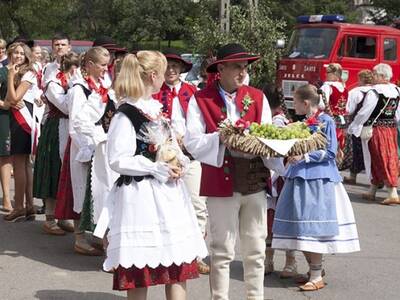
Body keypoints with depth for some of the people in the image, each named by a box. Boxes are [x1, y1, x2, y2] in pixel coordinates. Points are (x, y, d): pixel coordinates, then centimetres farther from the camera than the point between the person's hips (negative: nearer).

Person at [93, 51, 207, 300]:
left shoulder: (157, 108, 13)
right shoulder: (126, 115, -12)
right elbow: (118, 161, -15)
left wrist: (179, 161, 2)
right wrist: (158, 169, -17)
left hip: (168, 191, 8)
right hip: (140, 195, -8)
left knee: (180, 264, 7)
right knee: (139, 270, 1)